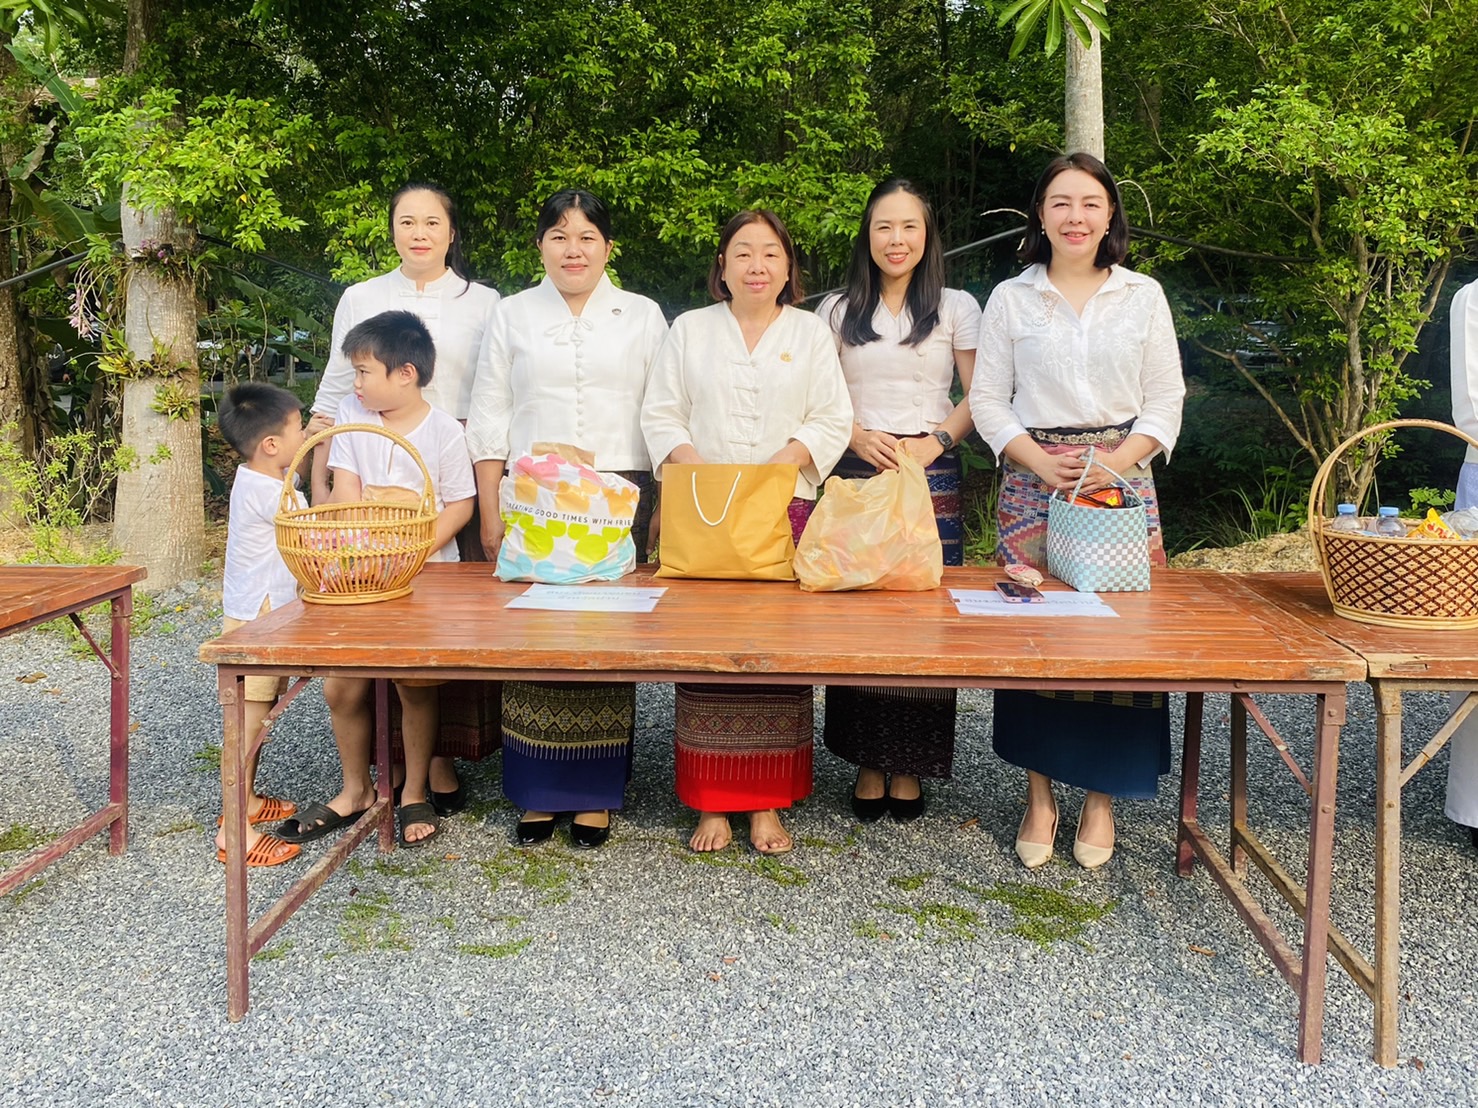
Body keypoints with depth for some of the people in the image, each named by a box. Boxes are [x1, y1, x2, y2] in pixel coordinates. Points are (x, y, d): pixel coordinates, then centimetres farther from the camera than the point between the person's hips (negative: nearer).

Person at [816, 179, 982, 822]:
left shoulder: (956, 308, 7)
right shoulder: (837, 311, 10)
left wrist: (935, 441, -10)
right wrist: (856, 434, -7)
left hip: (930, 475, -1)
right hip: (857, 474, 1)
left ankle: (910, 765, 8)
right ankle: (868, 762, 8)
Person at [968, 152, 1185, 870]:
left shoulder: (1143, 296, 8)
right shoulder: (1011, 299, 6)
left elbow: (1165, 401, 5)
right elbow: (987, 399, 3)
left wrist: (1118, 461, -11)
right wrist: (1039, 459, -11)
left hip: (1121, 480, 1)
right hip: (1033, 482, 0)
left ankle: (1102, 797, 13)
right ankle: (1039, 796, 11)